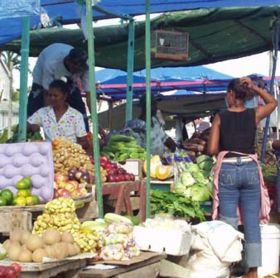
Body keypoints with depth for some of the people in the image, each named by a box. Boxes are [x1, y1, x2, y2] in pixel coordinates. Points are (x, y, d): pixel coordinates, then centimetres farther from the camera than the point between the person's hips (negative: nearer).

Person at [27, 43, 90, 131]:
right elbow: (47, 94, -36)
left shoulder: (84, 67, -36)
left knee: (77, 102, -12)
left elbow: (89, 95, -32)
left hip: (69, 77, 2)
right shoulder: (51, 64, -45)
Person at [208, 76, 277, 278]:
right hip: (250, 170, 2)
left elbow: (212, 149, -5)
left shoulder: (220, 117, -2)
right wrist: (255, 87, 12)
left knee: (228, 224, 2)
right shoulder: (254, 115, 2)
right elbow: (273, 102, 23)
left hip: (228, 170, -2)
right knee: (252, 223, 5)